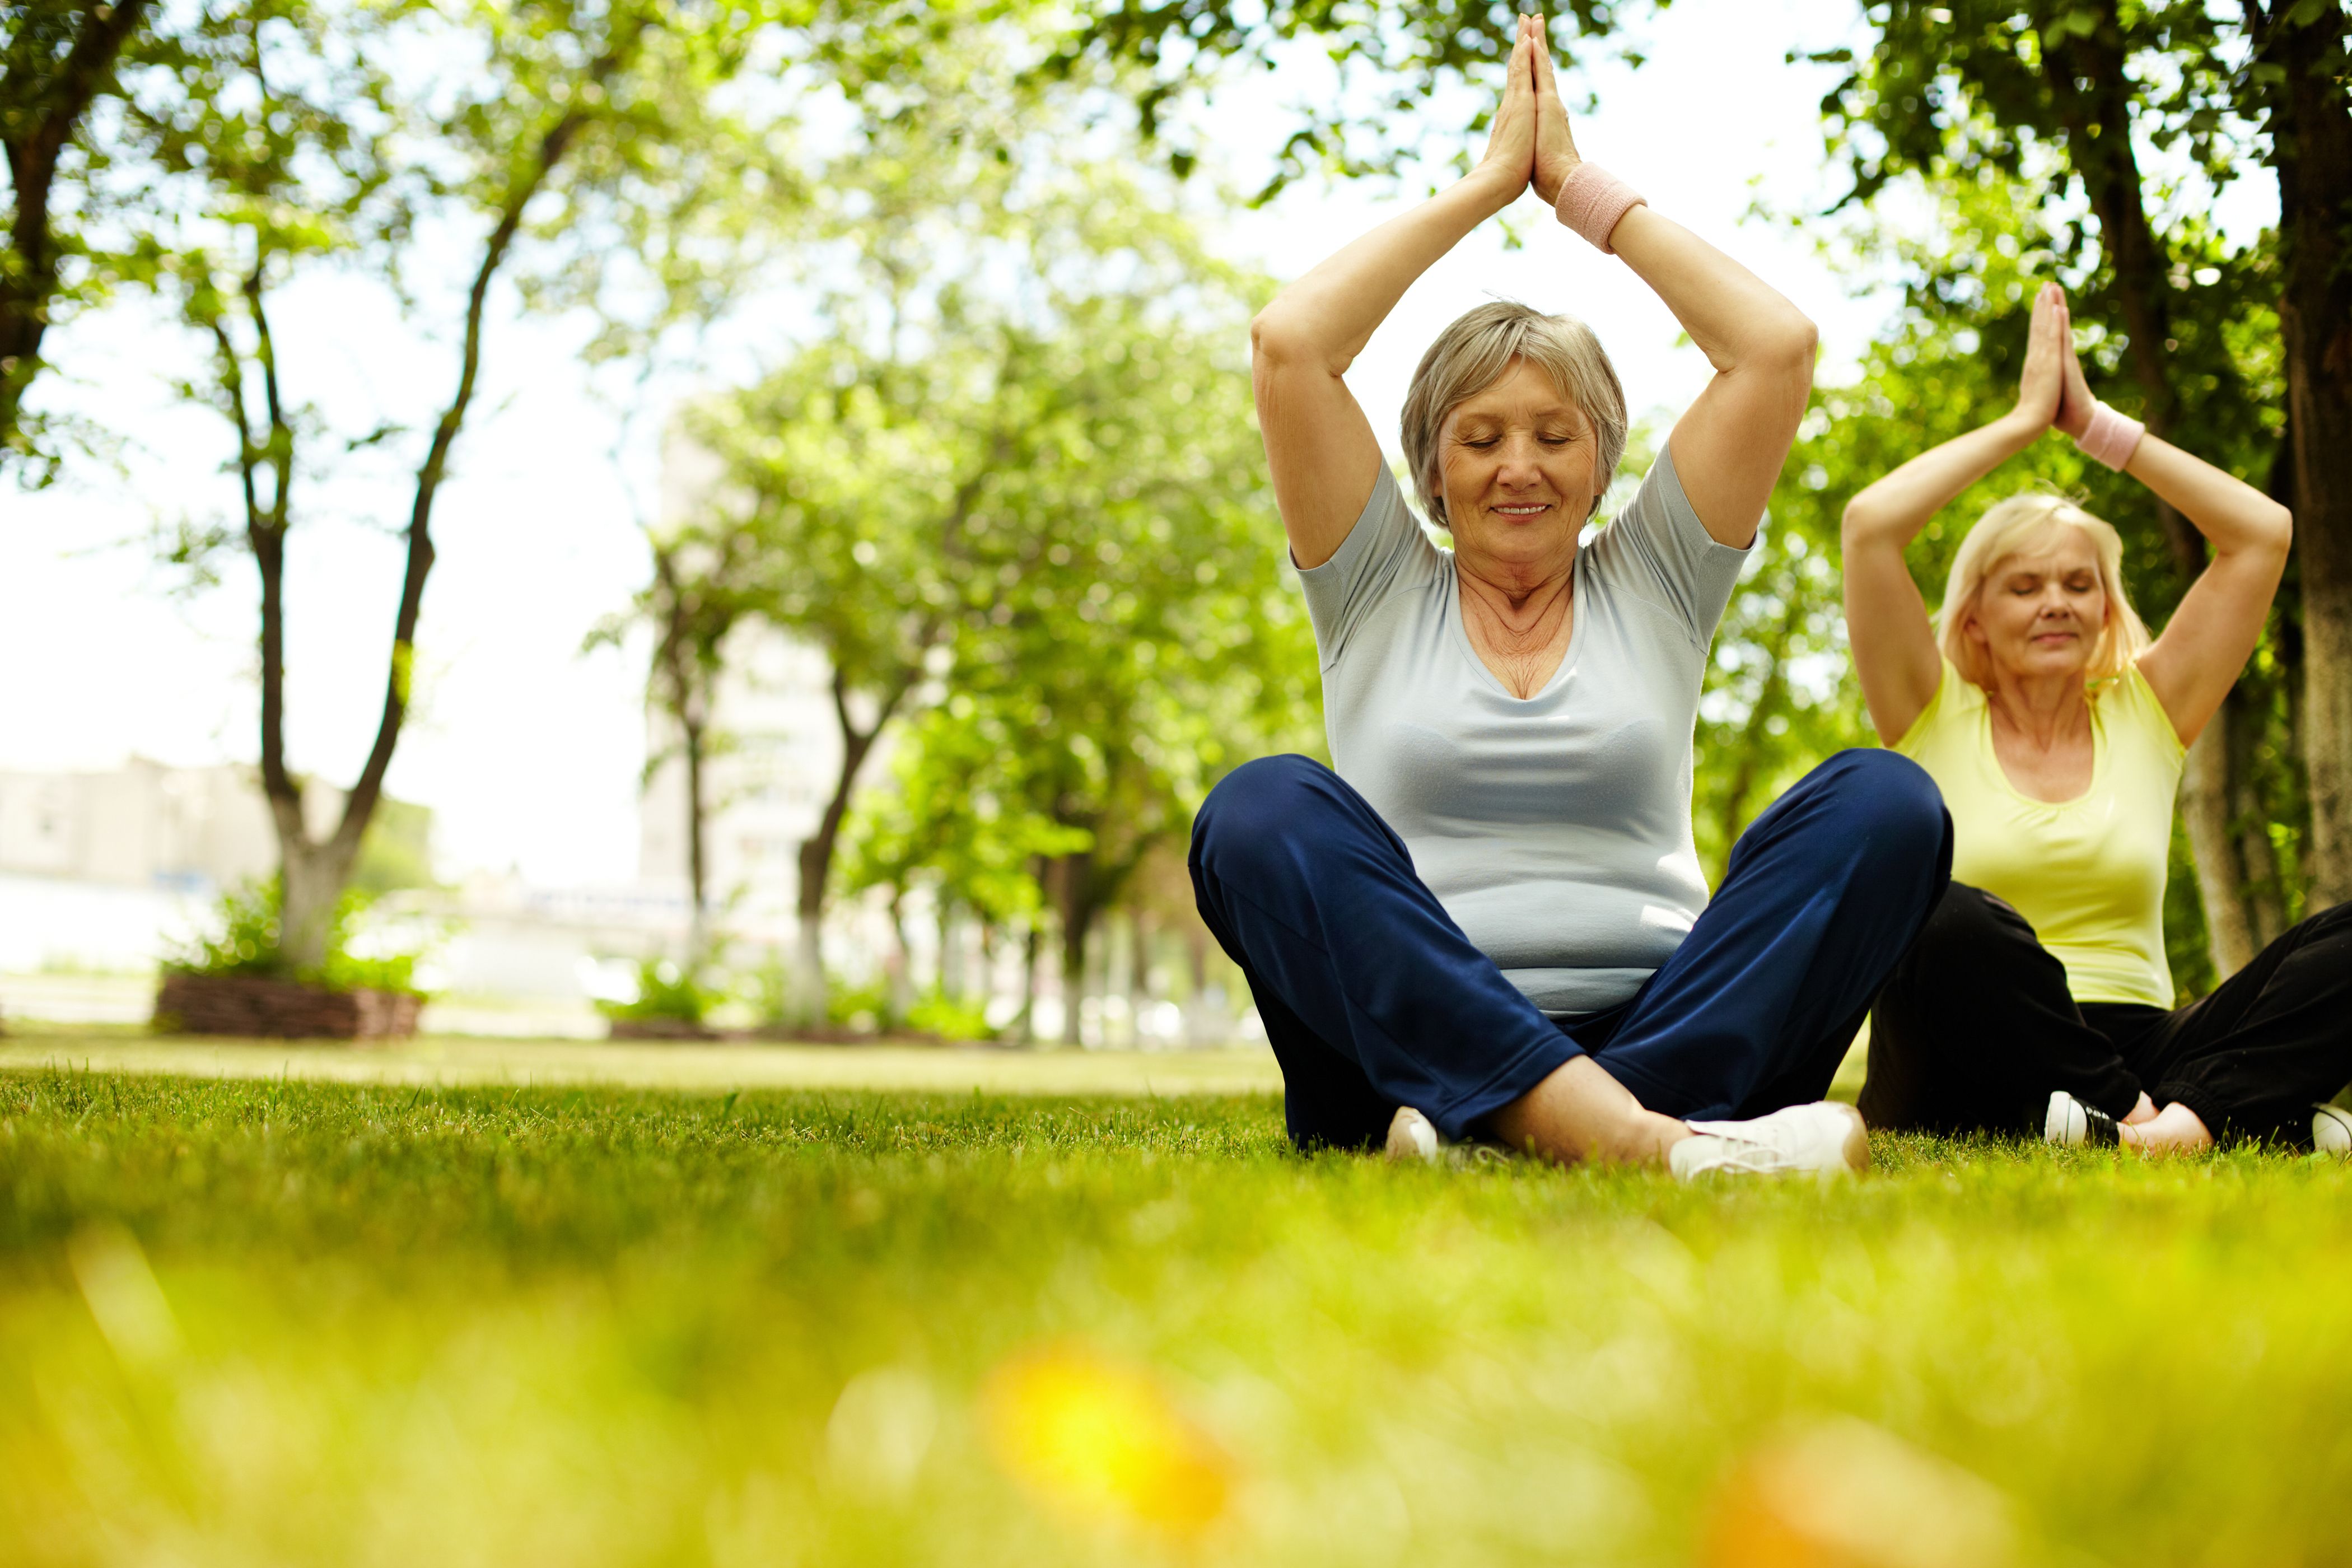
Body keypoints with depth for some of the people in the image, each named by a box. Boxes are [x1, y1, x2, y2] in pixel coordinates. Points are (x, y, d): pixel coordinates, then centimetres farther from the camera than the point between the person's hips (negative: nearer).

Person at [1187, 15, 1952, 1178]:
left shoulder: (1653, 585, 20)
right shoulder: (1380, 594, 17)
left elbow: (1778, 345, 10)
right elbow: (1288, 344, 5)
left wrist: (1582, 188, 16)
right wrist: (1486, 185, 14)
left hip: (1658, 1039, 2)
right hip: (1415, 1050, -1)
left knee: (1884, 800, -21)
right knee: (1264, 809, -30)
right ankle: (1632, 1138, -47)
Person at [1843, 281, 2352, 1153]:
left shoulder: (2146, 717, 17)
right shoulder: (1934, 721, 10)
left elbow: (2262, 533, 12)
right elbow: (1870, 524, -3)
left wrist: (2096, 424, 13)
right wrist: (2025, 419, 9)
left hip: (2138, 1049, 3)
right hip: (1969, 1070, -3)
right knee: (1954, 923, -37)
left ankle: (2196, 1115, -42)